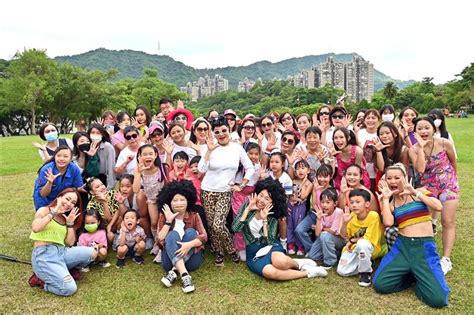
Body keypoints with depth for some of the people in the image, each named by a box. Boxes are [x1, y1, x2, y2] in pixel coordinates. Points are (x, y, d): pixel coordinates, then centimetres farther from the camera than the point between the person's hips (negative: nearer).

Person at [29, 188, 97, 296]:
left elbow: (70, 243, 8)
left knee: (92, 253, -14)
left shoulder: (66, 218, 17)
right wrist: (53, 212, -13)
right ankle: (40, 279, 3)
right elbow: (35, 228, -22)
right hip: (44, 255, -7)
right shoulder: (44, 210, 1)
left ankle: (62, 270, 2)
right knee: (69, 289, -23)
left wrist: (70, 223, 1)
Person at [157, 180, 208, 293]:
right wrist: (168, 221, -15)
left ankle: (174, 272, -30)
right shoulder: (164, 218, 5)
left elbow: (204, 237, -10)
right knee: (173, 234, -24)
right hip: (171, 260, 0)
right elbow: (160, 240, -9)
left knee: (190, 232, -21)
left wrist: (189, 244, -28)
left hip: (191, 260, 0)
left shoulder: (194, 216, 3)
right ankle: (184, 275, -42)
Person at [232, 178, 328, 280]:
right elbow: (235, 228, -13)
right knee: (270, 272, -34)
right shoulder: (246, 205, -4)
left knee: (280, 261, -38)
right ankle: (308, 273, -15)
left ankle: (299, 264, -4)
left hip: (270, 246, 0)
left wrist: (264, 220, -18)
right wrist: (247, 209, -16)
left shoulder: (273, 217, -3)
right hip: (253, 253, 0)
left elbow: (269, 241, -13)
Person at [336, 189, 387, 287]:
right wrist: (345, 222, -20)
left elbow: (368, 239, -20)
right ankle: (360, 264, 15)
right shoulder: (351, 216, -6)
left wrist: (352, 241, -9)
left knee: (362, 243, -39)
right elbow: (344, 236, -3)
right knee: (342, 271, -13)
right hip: (354, 248, 5)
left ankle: (365, 273, -16)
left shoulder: (373, 216, -21)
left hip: (370, 249, -4)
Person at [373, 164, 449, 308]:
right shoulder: (390, 203, 9)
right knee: (379, 284, -14)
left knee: (438, 299, -18)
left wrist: (415, 192, -11)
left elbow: (438, 206, -14)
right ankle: (410, 275, 11)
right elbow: (388, 223, -12)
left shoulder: (419, 192, 5)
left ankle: (420, 277, 13)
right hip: (402, 246, 3)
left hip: (425, 246, -2)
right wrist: (385, 198, -6)